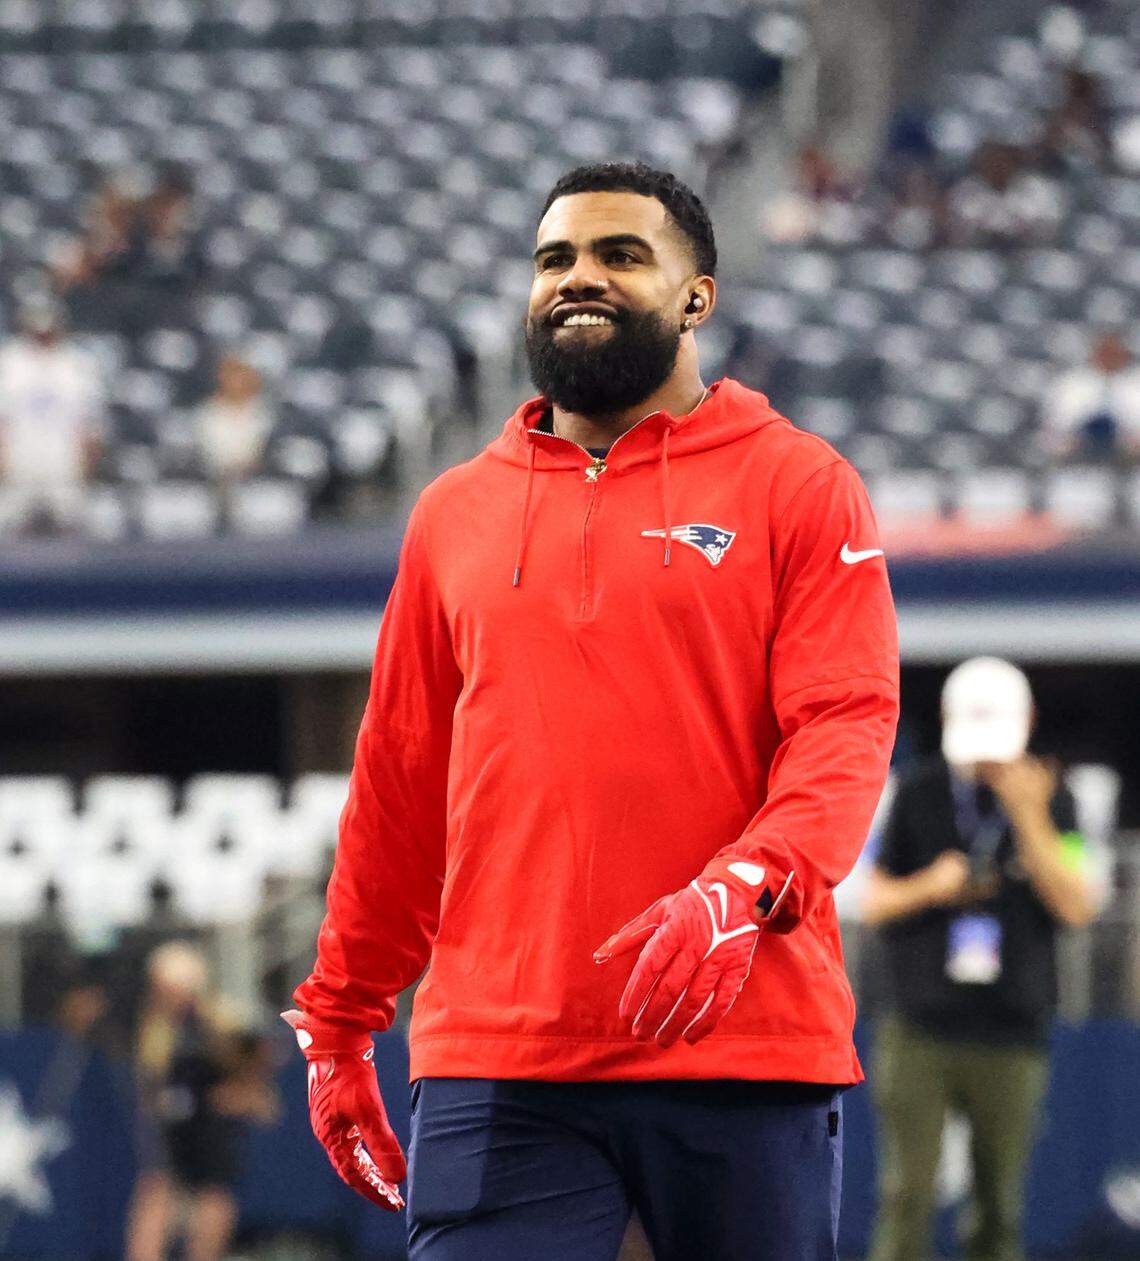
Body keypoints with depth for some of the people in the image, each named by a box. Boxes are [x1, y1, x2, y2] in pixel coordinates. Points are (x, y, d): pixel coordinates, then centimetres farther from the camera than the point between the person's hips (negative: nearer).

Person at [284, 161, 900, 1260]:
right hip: (496, 1064, 2)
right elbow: (398, 786, 20)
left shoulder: (798, 486, 6)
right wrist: (336, 1025, 20)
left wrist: (743, 890, -23)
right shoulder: (455, 513, 17)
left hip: (744, 1050, -2)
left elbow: (846, 728, -5)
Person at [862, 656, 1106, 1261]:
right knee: (907, 1194, -8)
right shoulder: (919, 793, 4)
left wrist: (1030, 819, -15)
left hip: (1010, 1040, 0)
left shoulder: (1049, 799, 3)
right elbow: (873, 901, 8)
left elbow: (1078, 906, -6)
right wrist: (929, 887, -12)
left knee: (1000, 1206, 4)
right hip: (919, 1034, 0)